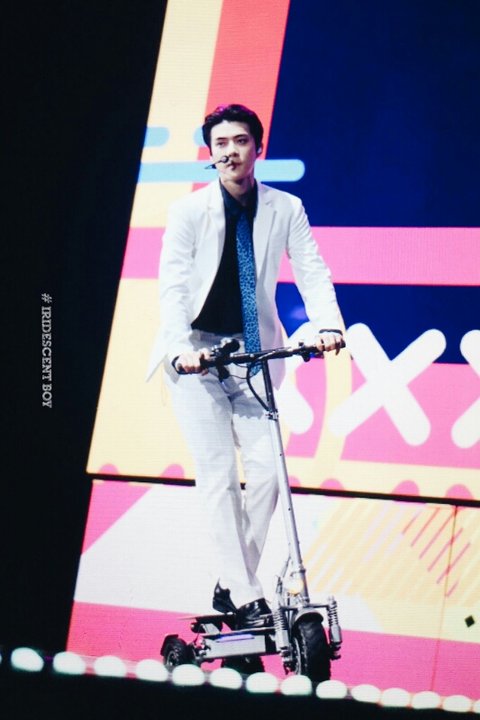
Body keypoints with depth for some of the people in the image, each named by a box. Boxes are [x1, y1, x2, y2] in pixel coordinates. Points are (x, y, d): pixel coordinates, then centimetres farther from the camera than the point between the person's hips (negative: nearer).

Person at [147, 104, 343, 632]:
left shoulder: (285, 209, 0)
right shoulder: (188, 211, -6)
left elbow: (311, 272, -5)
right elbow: (173, 287, -12)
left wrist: (327, 325, -24)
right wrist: (181, 348, -27)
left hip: (253, 352, 2)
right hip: (197, 354, -2)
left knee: (267, 469, -7)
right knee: (218, 473, -9)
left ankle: (230, 585, 8)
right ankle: (246, 598, -7)